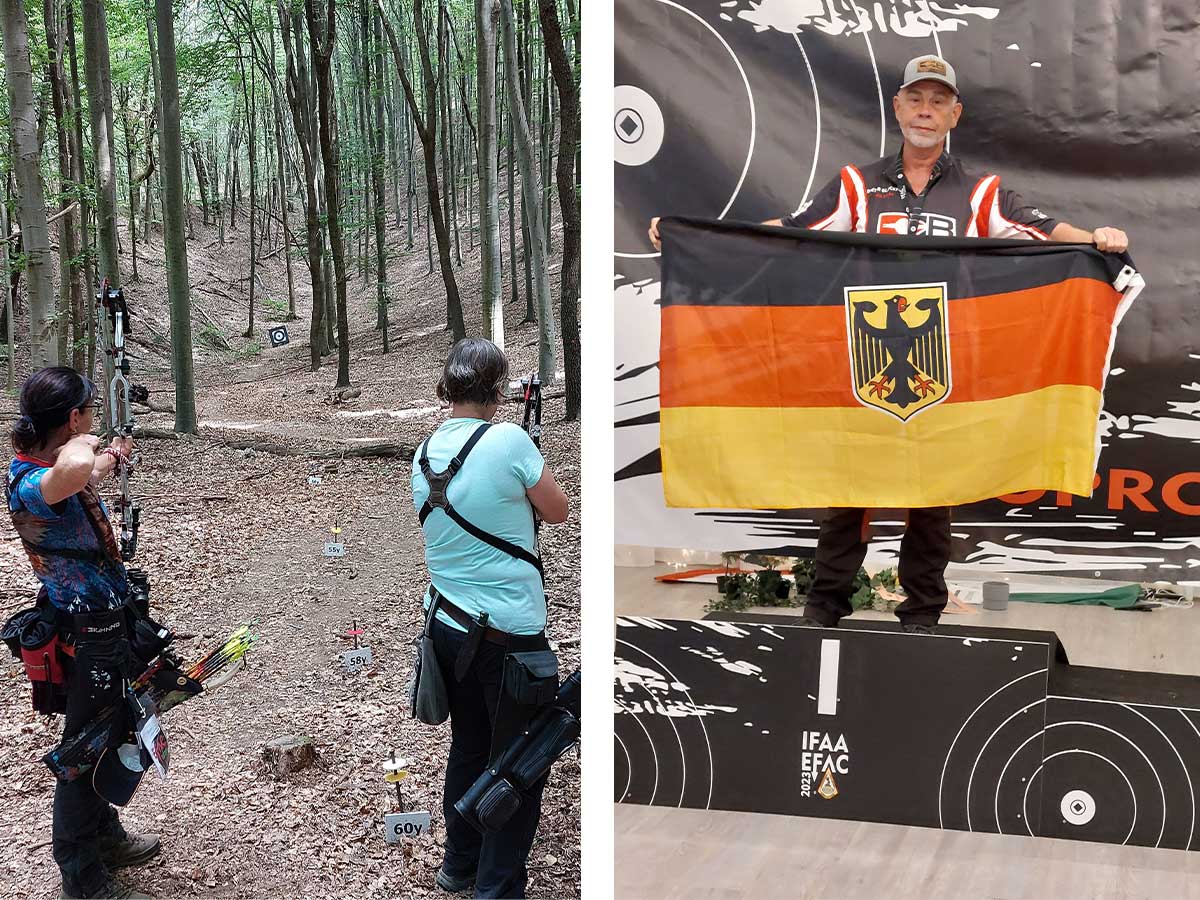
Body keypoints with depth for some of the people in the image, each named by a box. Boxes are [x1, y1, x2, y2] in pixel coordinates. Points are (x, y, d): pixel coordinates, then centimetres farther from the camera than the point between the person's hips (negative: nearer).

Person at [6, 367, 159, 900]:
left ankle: (103, 836, 46)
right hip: (88, 635, -10)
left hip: (93, 624, 10)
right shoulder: (33, 485, -29)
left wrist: (107, 459, 47)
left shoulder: (42, 466, 1)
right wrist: (80, 445, -31)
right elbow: (72, 472, -56)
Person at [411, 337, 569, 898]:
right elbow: (558, 511, -3)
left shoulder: (424, 453, 3)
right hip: (509, 633, -7)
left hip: (447, 622, 7)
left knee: (467, 745, 22)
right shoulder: (509, 441, -17)